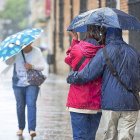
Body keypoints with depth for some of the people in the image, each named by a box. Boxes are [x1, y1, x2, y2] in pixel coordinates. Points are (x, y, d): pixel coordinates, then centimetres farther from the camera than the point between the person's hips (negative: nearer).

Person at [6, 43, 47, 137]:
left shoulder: (37, 51, 0)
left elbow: (43, 66, 1)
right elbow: (8, 62, -11)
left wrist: (32, 66, -16)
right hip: (18, 84, 2)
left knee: (31, 104, -14)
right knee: (20, 106, 8)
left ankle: (32, 129, -16)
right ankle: (21, 128, 23)